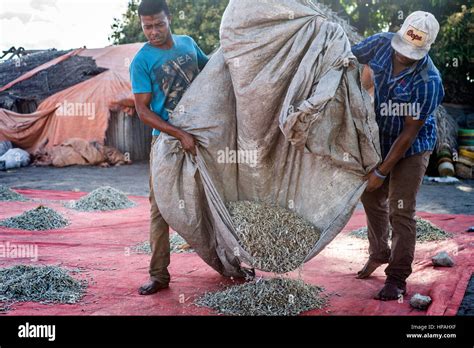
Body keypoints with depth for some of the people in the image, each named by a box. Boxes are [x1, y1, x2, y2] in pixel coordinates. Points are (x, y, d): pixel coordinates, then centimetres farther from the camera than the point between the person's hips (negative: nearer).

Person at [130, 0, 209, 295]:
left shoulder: (188, 43, 5)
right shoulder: (142, 61, -9)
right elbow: (143, 110, -13)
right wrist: (180, 134, -21)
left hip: (203, 132, 4)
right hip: (167, 138, -4)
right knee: (161, 206, -4)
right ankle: (159, 274, 3)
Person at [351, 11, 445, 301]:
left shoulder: (429, 81, -29)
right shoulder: (381, 43, -15)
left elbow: (410, 132, -25)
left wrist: (382, 172, -21)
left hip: (411, 149, -6)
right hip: (378, 140, 6)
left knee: (401, 212, -5)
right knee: (373, 200, 17)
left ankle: (397, 279, 7)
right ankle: (379, 254, 39)